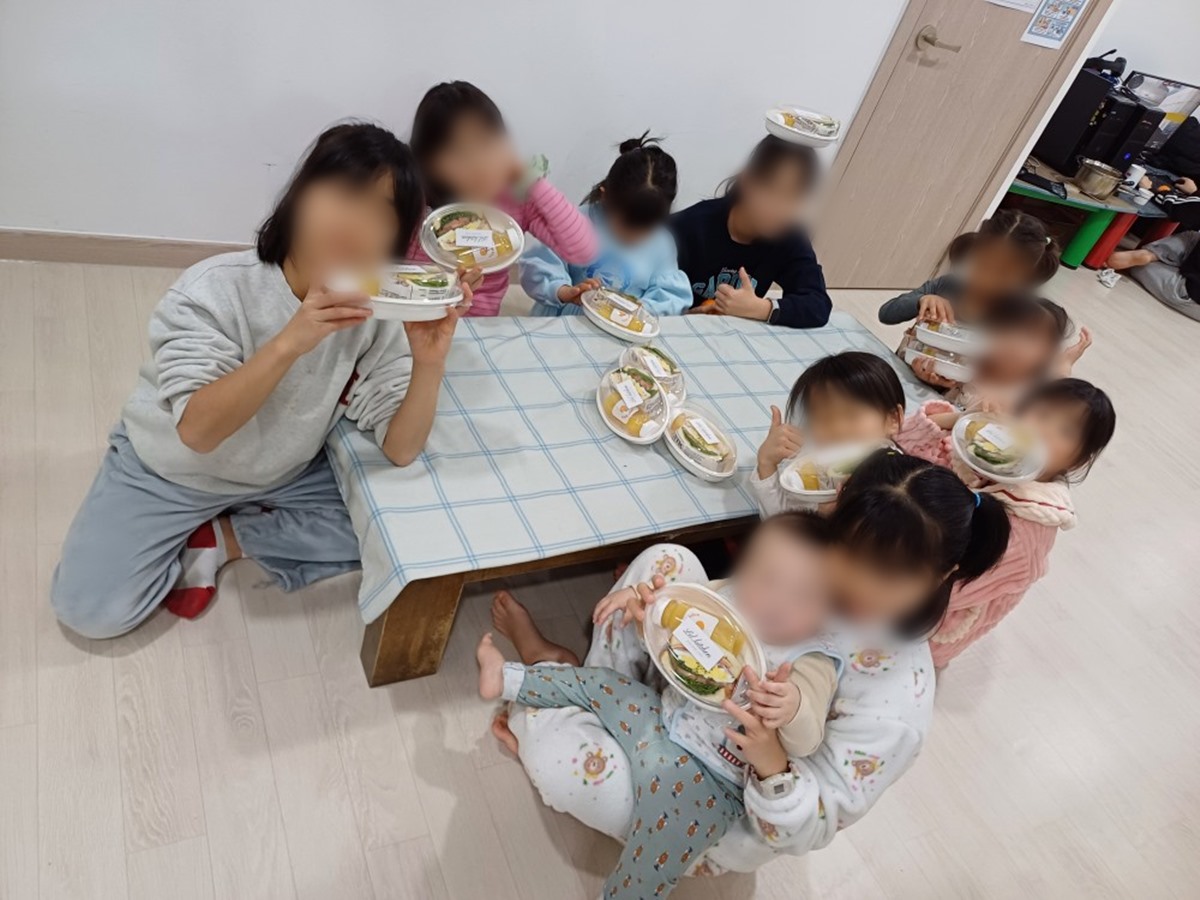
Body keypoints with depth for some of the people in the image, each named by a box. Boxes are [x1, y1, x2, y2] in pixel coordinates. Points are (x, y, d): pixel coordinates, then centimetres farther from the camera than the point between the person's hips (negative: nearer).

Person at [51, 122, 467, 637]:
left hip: (284, 476, 3)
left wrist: (429, 362, -39)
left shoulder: (378, 315, -19)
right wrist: (288, 343, -49)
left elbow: (400, 450, -23)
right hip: (172, 469, -3)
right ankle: (178, 536, 15)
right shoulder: (216, 289, -27)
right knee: (92, 611, -14)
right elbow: (198, 432, -37)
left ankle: (220, 539, -1)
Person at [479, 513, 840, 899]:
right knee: (592, 681, 11)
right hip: (663, 718, 6)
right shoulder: (723, 597, -9)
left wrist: (792, 707, -53)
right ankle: (505, 678, 32)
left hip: (709, 776, -5)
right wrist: (644, 607, -14)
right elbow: (664, 633, 5)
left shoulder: (811, 663, -22)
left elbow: (806, 742, -32)